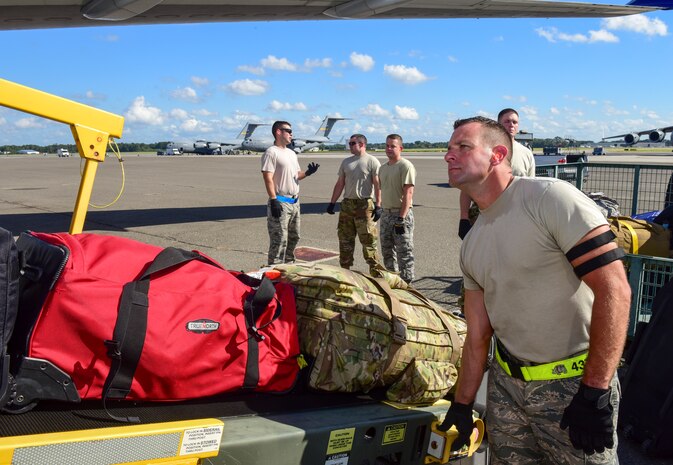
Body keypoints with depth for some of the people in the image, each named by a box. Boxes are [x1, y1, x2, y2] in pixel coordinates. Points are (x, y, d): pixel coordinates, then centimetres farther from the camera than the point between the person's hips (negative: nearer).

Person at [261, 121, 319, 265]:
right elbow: (268, 178, -17)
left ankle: (288, 265, 27)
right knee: (279, 240, -9)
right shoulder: (271, 152, -10)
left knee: (293, 237, 16)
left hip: (294, 202, 9)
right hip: (280, 202, -9)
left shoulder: (292, 153, 18)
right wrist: (273, 200, -23)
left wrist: (308, 172, 1)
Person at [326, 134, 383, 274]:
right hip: (347, 204, 6)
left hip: (365, 204, -6)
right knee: (345, 238, 9)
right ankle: (345, 269, 18)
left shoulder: (372, 161, -3)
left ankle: (374, 270, 2)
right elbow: (340, 184, 17)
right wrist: (332, 203, 12)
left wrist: (378, 205, -15)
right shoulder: (346, 162, 15)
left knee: (368, 239, -4)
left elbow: (377, 185, -8)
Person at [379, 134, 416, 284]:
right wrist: (380, 209, 17)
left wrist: (401, 218, -21)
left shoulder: (405, 166, -11)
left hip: (401, 214, -8)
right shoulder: (383, 167, 15)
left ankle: (405, 282, 3)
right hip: (386, 214, 9)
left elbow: (408, 193, -17)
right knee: (387, 251, 15)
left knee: (404, 252, -4)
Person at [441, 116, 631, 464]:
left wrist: (595, 394, -23)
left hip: (573, 384, -6)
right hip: (506, 382, 7)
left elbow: (614, 290, -22)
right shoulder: (472, 244, 6)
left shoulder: (550, 197, -17)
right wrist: (461, 405, 14)